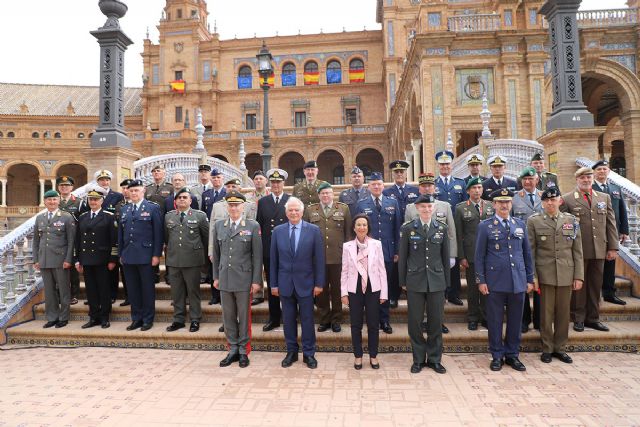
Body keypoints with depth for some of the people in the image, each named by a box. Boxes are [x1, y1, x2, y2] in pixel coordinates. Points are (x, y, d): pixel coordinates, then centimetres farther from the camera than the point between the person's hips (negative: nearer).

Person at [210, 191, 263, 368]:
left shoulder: (253, 226, -4)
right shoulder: (218, 226, 7)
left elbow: (257, 255, -5)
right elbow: (215, 253, 12)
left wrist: (256, 280, -8)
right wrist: (216, 276, 10)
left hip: (244, 279, -3)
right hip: (225, 278, 3)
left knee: (244, 316, 6)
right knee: (228, 316, 11)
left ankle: (244, 351, 21)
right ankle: (233, 350, 25)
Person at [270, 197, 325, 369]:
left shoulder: (313, 230, -4)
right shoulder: (278, 231, 2)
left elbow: (319, 259, -3)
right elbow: (274, 259, 5)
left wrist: (319, 283, -5)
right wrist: (274, 284, 3)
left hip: (305, 282, -2)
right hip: (285, 283, 2)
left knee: (307, 319, 7)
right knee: (288, 319, 11)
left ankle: (309, 354, 22)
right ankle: (291, 352, 27)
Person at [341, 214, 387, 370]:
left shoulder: (376, 244, -1)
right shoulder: (347, 246, 0)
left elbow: (382, 269, 1)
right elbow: (344, 271, 3)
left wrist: (384, 292, -1)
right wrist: (344, 293, -2)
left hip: (373, 289, 0)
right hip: (354, 289, 0)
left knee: (373, 324, 8)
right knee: (356, 325, 9)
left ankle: (373, 355, 25)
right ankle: (358, 356, 24)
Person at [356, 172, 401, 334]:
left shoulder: (393, 203, 6)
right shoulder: (361, 204, 3)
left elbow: (397, 228, 5)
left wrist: (397, 251, 2)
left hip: (388, 252, 1)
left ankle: (384, 320, 22)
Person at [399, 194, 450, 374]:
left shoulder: (442, 228, 4)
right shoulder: (408, 229, -1)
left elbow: (446, 256, 8)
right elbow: (402, 256, 2)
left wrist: (446, 281, 7)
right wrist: (403, 281, 1)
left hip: (436, 281, 2)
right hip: (415, 282, -1)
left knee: (436, 321, 8)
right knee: (414, 322, 5)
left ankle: (434, 359, 25)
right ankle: (418, 359, 21)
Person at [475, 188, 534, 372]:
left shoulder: (520, 224, 10)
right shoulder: (485, 226, -1)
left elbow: (527, 253, 13)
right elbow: (479, 255, -1)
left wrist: (530, 279, 10)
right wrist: (481, 280, -5)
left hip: (518, 281, 3)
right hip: (495, 281, -3)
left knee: (515, 320, 11)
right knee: (495, 320, 5)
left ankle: (512, 355, 26)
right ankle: (497, 356, 19)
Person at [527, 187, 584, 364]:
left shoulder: (571, 220, 7)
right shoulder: (534, 221, 0)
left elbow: (577, 251, 7)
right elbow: (530, 251, -1)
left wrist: (579, 276, 2)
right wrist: (532, 276, -6)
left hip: (566, 275, 2)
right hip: (545, 275, -2)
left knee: (564, 313, 9)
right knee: (547, 313, 5)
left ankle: (559, 347, 25)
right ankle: (547, 348, 19)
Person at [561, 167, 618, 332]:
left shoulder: (605, 198, 12)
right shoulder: (567, 199, -2)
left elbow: (611, 224, 11)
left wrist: (613, 247, 5)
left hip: (599, 250, 4)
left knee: (595, 285, 11)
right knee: (578, 285, 5)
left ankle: (592, 318, 24)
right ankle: (578, 319, 17)